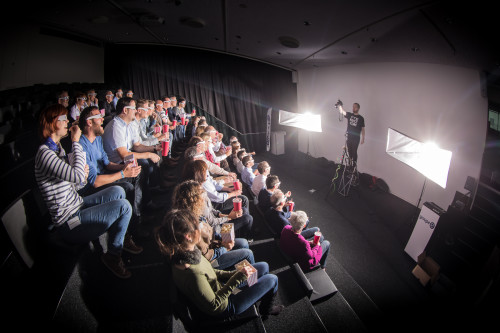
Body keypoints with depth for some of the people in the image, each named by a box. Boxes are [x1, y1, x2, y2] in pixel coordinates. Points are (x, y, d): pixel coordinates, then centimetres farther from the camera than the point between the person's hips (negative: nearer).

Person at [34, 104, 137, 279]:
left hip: (77, 206, 10)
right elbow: (78, 176, -34)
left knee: (118, 191, 8)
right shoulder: (45, 154, -21)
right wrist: (76, 141, -23)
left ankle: (120, 237, 21)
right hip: (68, 224, -10)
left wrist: (82, 173, -6)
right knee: (124, 206, -18)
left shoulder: (58, 148, 11)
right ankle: (113, 255, 3)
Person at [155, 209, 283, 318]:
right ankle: (266, 310, 34)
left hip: (220, 286, 8)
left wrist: (233, 274, -6)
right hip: (224, 306, -7)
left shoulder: (185, 254, -13)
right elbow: (214, 305, -28)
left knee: (264, 266, 13)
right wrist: (237, 278, -26)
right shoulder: (192, 272, -40)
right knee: (272, 279, 2)